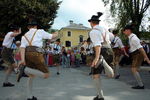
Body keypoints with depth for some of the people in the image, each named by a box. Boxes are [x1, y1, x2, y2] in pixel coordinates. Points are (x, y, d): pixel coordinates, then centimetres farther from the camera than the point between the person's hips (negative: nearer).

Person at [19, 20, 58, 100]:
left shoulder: (24, 36, 23)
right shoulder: (40, 31, 15)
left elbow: (22, 47, 4)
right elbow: (51, 36, 21)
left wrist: (23, 60, -8)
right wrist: (56, 34, 45)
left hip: (27, 54, 6)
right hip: (36, 54, -6)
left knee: (31, 76, 24)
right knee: (46, 75, -1)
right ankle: (26, 70, -18)